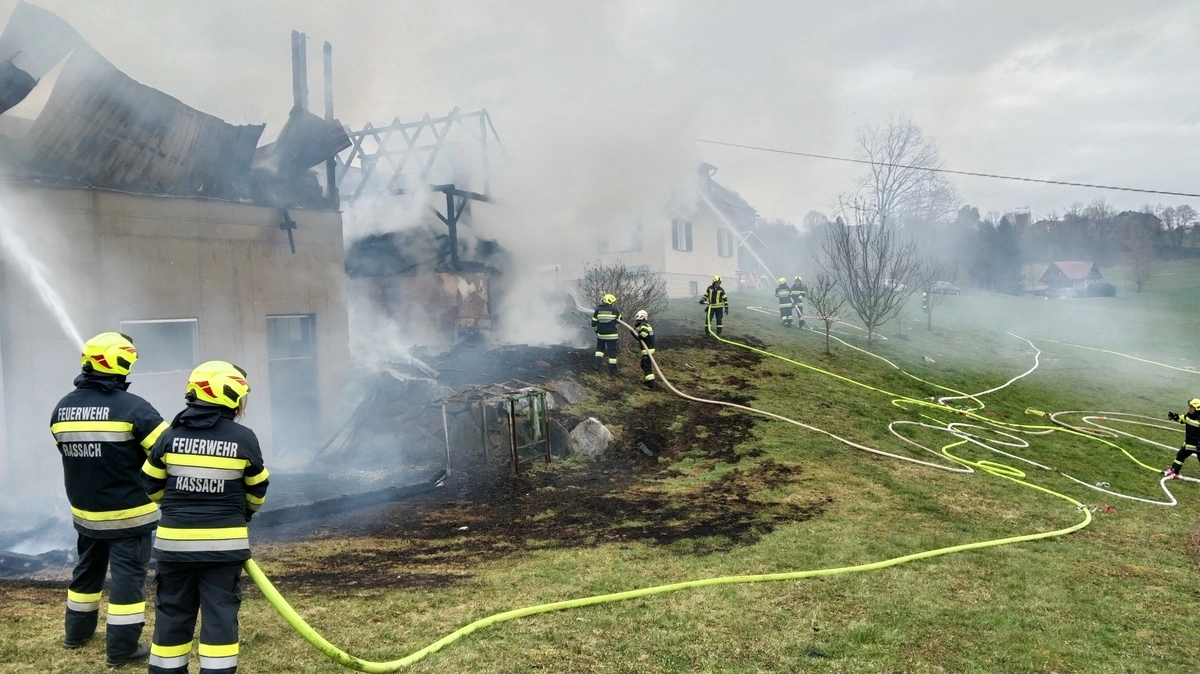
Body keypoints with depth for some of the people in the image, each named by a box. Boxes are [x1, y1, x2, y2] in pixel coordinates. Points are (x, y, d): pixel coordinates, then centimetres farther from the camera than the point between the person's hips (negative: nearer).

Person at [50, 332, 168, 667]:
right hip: (129, 511, -6)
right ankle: (122, 648, 7)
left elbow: (71, 452, 12)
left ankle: (77, 631, 39)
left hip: (85, 509, 7)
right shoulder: (131, 406, -19)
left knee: (88, 568, 24)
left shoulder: (62, 408, 2)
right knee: (128, 575, 2)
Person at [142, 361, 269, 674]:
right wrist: (241, 514, 25)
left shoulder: (171, 435, -1)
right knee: (220, 615, 5)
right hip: (223, 543, -3)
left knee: (173, 614, 14)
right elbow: (257, 490, 4)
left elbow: (152, 485, 9)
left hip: (175, 540, 3)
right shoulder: (244, 438, -8)